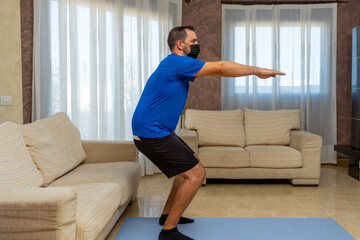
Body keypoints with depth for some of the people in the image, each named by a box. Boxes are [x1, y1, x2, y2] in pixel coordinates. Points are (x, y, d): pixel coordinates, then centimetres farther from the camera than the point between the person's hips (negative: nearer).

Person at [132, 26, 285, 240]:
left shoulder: (180, 67, 16)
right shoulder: (176, 62, -15)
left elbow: (216, 70, 19)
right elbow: (221, 68, -15)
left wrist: (255, 71, 14)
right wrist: (257, 70, -6)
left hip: (158, 132, 11)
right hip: (152, 134, -11)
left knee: (191, 164, 22)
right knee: (196, 174, -11)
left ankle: (168, 214, 31)